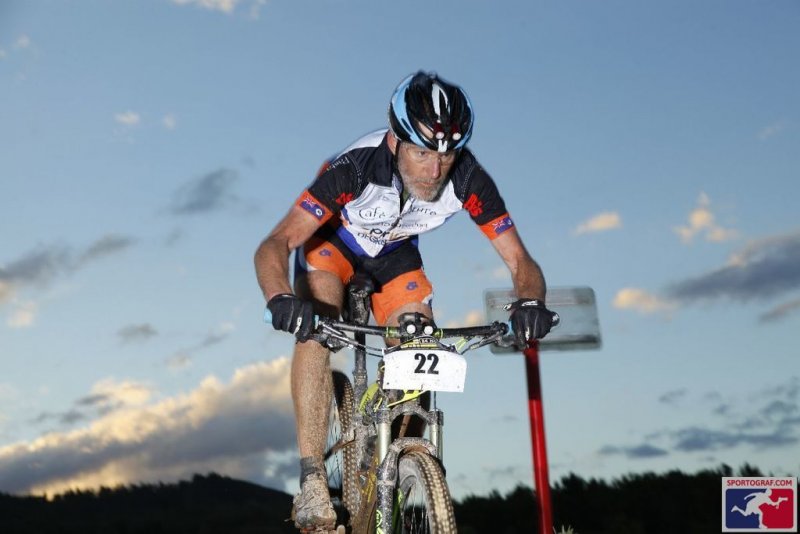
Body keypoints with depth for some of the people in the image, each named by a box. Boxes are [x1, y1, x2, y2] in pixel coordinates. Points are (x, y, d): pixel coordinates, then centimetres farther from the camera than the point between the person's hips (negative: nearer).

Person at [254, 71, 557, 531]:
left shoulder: (468, 180, -32)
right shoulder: (356, 168, -40)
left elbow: (520, 260, -27)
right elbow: (275, 245, -44)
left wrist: (530, 303, -50)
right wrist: (281, 300, -64)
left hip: (395, 252, 3)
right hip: (331, 239, -3)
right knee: (315, 328, -31)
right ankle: (313, 481, -27)